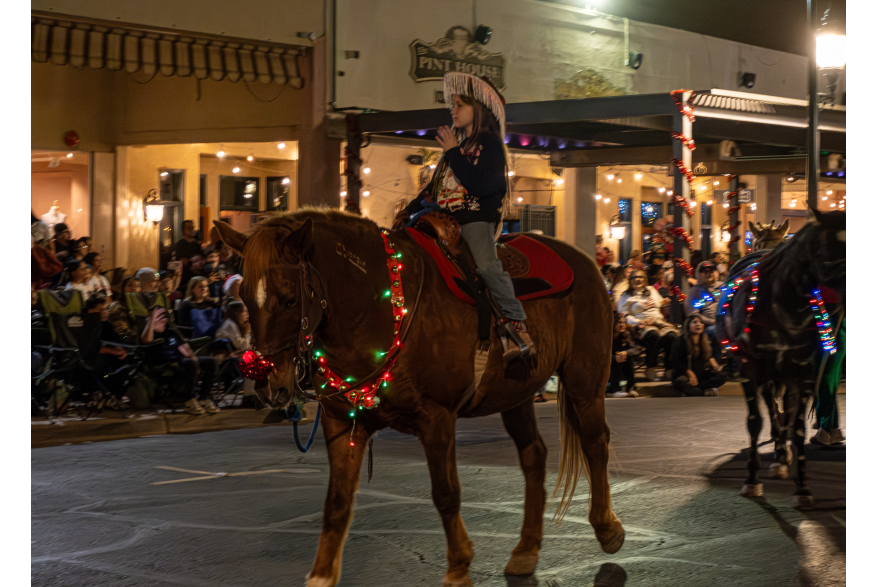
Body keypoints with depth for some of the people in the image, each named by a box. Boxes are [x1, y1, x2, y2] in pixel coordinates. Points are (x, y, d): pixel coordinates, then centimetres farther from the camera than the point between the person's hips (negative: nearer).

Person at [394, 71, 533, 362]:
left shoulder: (489, 143, -2)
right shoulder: (459, 145, 23)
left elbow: (477, 185, -18)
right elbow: (435, 187, 27)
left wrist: (452, 153, -12)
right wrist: (409, 211, 17)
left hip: (476, 219, -9)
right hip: (447, 219, 9)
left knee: (486, 264, -31)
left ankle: (515, 323, -29)